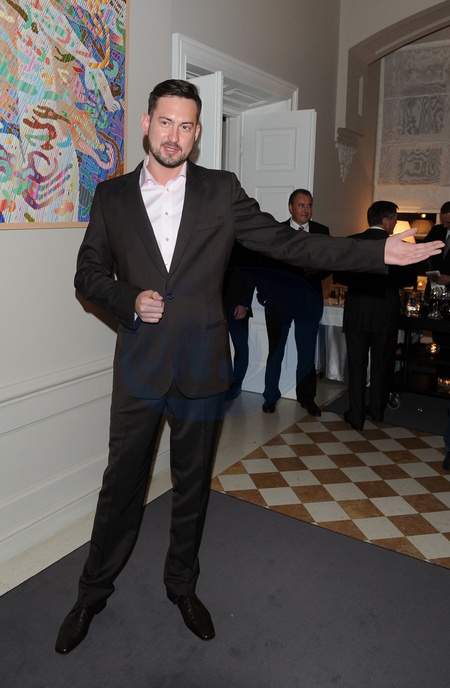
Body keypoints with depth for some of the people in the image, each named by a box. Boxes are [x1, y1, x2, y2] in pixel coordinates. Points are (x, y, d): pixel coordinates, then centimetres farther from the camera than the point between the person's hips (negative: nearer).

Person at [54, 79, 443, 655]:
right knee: (121, 483, 9)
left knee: (192, 484, 15)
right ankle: (92, 594, 33)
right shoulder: (112, 195, 4)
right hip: (139, 365, 0)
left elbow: (288, 244, -3)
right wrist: (129, 300, -12)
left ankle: (182, 586, 38)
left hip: (202, 367, 1)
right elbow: (88, 274, 9)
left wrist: (380, 252, -10)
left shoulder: (221, 191, 1)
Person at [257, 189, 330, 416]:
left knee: (307, 353, 9)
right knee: (275, 351, 9)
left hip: (309, 301, 1)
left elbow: (329, 264, 6)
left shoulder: (322, 232, 5)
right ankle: (271, 396, 22)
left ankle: (307, 397, 23)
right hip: (279, 299, -1)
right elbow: (267, 266, 0)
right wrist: (264, 294, -6)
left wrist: (318, 271, -15)